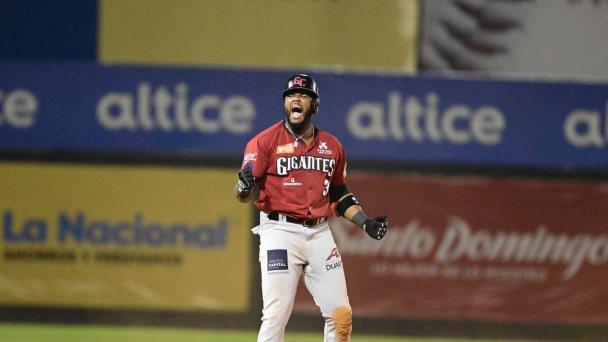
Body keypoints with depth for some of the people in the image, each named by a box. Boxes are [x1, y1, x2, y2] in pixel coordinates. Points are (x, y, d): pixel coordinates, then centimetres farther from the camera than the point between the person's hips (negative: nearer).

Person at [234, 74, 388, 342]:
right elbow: (246, 194, -6)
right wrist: (245, 187, -29)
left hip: (320, 233, 5)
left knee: (340, 314, 2)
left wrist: (366, 223, 11)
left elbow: (339, 194, 23)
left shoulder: (332, 146, 13)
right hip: (280, 231, -5)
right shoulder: (265, 141, -2)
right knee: (276, 315, -10)